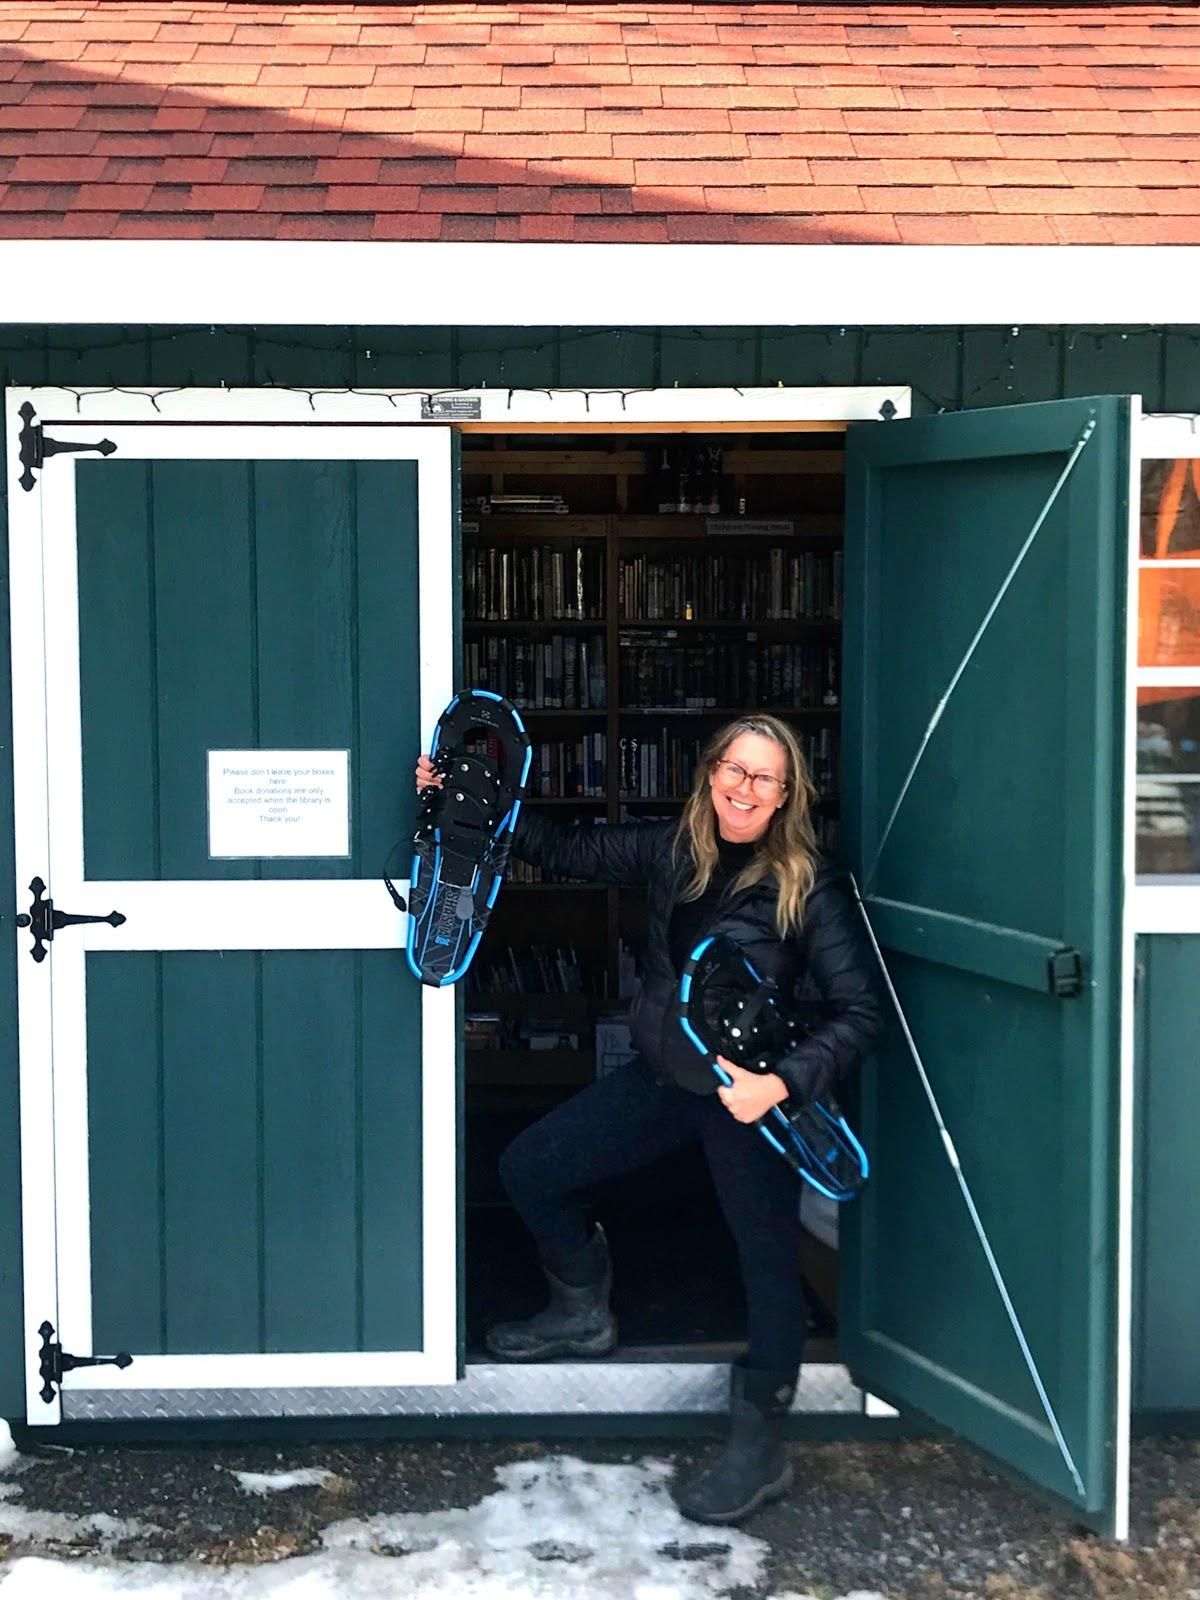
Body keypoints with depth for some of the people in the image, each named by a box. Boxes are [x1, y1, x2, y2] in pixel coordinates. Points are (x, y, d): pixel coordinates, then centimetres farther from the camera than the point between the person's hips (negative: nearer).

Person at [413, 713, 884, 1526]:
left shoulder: (811, 889, -18)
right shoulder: (675, 850, -2)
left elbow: (860, 1015, -20)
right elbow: (571, 851, 8)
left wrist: (780, 1084, -33)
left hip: (751, 1094, -6)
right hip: (664, 1076, 6)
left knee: (768, 1258, 2)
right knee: (530, 1168, 11)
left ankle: (760, 1451, 21)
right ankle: (584, 1312, 37)